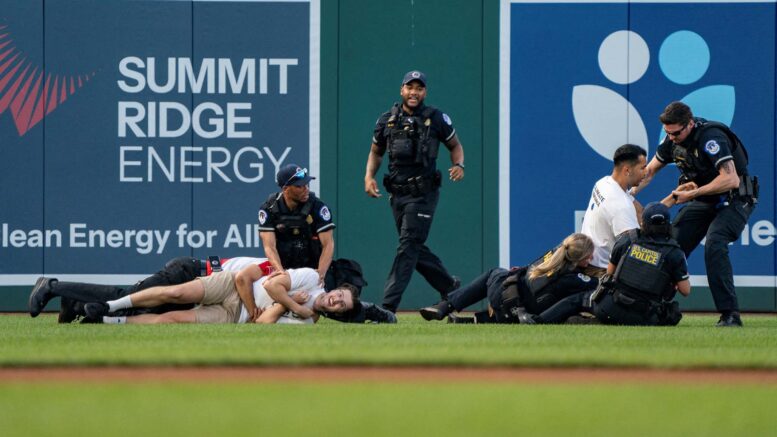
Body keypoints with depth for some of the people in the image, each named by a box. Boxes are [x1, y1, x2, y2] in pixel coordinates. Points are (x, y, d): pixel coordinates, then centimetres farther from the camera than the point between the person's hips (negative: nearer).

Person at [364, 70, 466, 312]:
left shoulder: (437, 118, -1)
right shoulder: (387, 120, 8)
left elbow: (455, 145, 10)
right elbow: (376, 151, 19)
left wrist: (459, 165, -11)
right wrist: (369, 176, 1)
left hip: (423, 193, -5)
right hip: (397, 193, 5)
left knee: (408, 246, -12)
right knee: (415, 248, 11)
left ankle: (388, 305, -17)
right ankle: (449, 287, 31)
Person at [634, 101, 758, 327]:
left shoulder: (711, 137, -27)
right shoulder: (673, 139, -2)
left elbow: (731, 180, -34)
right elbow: (649, 171, 12)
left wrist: (692, 194, -28)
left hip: (734, 200, -8)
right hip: (703, 201, 8)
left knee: (714, 245, -29)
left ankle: (730, 314, -26)